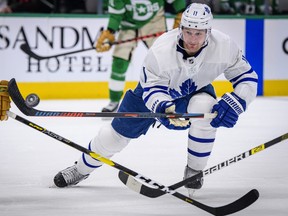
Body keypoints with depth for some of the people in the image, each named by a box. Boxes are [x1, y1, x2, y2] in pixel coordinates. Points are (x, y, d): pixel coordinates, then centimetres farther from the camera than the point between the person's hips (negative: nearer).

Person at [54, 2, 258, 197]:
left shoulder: (224, 46, -33)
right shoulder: (161, 50, -36)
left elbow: (247, 78, -22)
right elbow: (152, 89, -30)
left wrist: (234, 103, -40)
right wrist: (164, 108, -52)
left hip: (196, 91, 1)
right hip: (154, 88, 0)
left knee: (205, 108, -34)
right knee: (118, 133, 4)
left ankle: (194, 171, -14)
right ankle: (81, 169, 32)